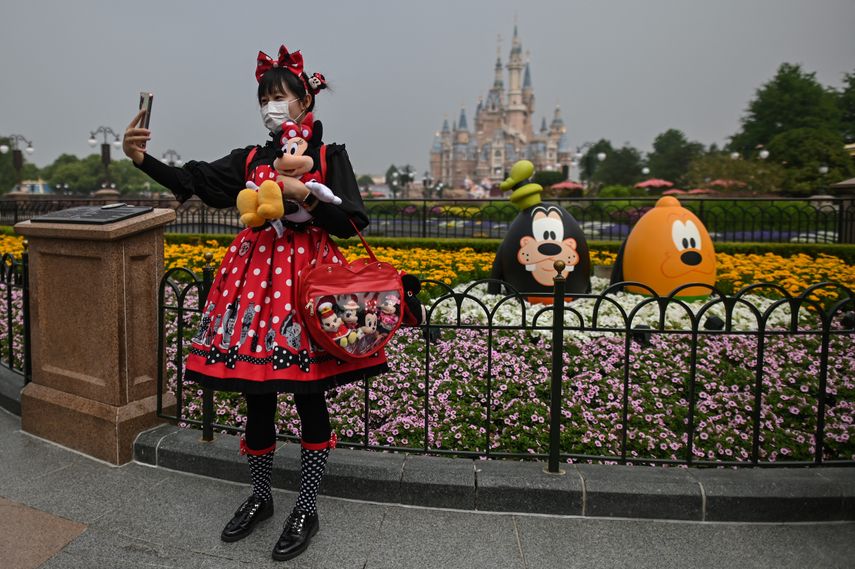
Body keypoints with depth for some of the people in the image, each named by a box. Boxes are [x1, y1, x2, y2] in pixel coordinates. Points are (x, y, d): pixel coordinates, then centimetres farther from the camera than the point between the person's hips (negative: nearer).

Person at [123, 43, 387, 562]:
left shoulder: (330, 156, 3)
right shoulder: (250, 159, 12)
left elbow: (353, 223, -4)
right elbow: (191, 180, -2)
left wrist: (305, 195, -16)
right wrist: (142, 159, -18)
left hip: (307, 276, -3)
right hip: (255, 278, 4)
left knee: (310, 398, 0)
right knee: (257, 396, 8)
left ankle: (307, 510, 17)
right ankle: (260, 498, 29)